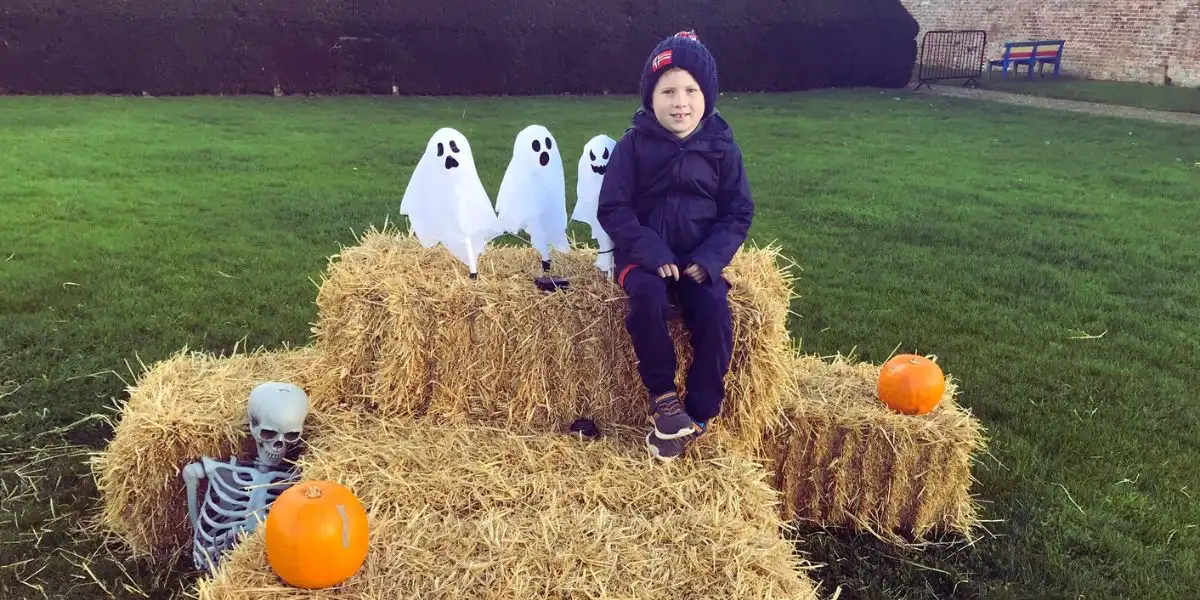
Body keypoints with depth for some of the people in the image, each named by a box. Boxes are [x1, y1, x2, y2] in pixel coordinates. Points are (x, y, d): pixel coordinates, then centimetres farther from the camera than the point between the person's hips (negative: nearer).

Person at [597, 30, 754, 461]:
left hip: (699, 259, 2)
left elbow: (738, 213, 2)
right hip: (644, 256, -1)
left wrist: (709, 259, -14)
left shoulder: (722, 147, 0)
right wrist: (651, 253, -20)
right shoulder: (633, 145, -4)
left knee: (715, 312, -25)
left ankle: (698, 417, -12)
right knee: (648, 298, -33)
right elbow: (613, 209, -6)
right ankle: (663, 397, -15)